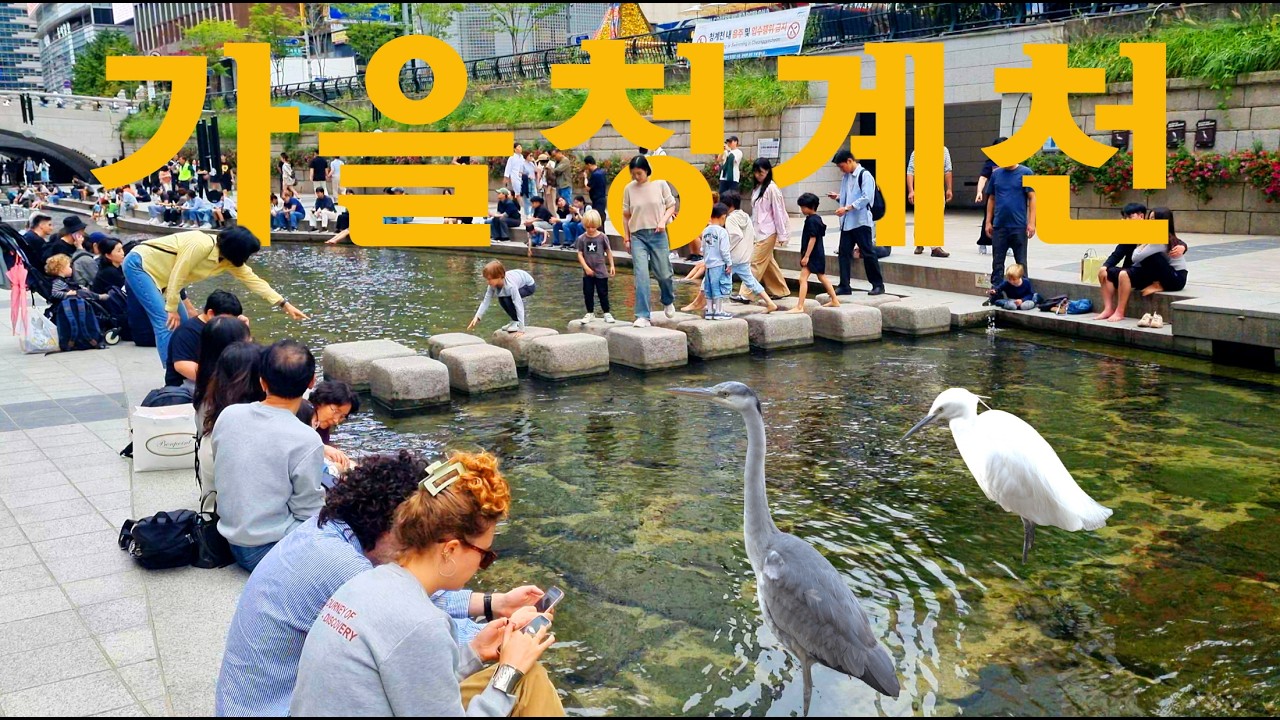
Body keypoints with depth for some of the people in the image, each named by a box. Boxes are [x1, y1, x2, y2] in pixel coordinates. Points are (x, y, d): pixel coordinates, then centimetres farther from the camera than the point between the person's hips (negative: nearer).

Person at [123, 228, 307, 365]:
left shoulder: (229, 259, -4)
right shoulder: (201, 245, -30)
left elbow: (253, 279, 0)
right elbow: (177, 275, -25)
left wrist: (284, 304, -3)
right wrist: (172, 309, -17)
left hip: (158, 274, 9)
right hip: (139, 264, -9)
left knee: (182, 323, 6)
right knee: (166, 321, -17)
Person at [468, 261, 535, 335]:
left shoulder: (510, 286, -40)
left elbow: (519, 306, -40)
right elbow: (486, 301, -16)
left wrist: (521, 329, -41)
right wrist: (477, 317, -29)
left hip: (529, 285, -8)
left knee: (507, 299, -25)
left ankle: (518, 323, -9)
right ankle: (515, 321, 12)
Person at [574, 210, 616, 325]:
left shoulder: (602, 237, -6)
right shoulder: (582, 239, -4)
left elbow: (608, 252, 3)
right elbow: (580, 254, -3)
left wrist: (612, 265, 2)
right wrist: (586, 267, -11)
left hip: (601, 272, -2)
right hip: (587, 272, 2)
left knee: (603, 293, 4)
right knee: (588, 293, 8)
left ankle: (607, 313, 12)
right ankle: (590, 313, 21)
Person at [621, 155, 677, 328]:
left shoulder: (660, 184, -2)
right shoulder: (629, 188, 1)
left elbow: (671, 206, 6)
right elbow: (626, 215, 8)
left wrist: (663, 220, -12)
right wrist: (626, 238, 6)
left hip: (658, 234, 0)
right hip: (637, 236, 0)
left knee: (663, 273, 6)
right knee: (641, 276, -10)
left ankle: (668, 301, 39)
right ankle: (642, 317, -9)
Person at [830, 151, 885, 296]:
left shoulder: (865, 175, -10)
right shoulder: (846, 177, 14)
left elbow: (866, 198, -18)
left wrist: (846, 208, -21)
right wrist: (838, 197, 2)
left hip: (861, 221, -7)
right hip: (847, 222, 7)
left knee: (868, 253, -2)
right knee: (844, 253, 4)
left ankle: (878, 285, 8)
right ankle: (844, 286, 8)